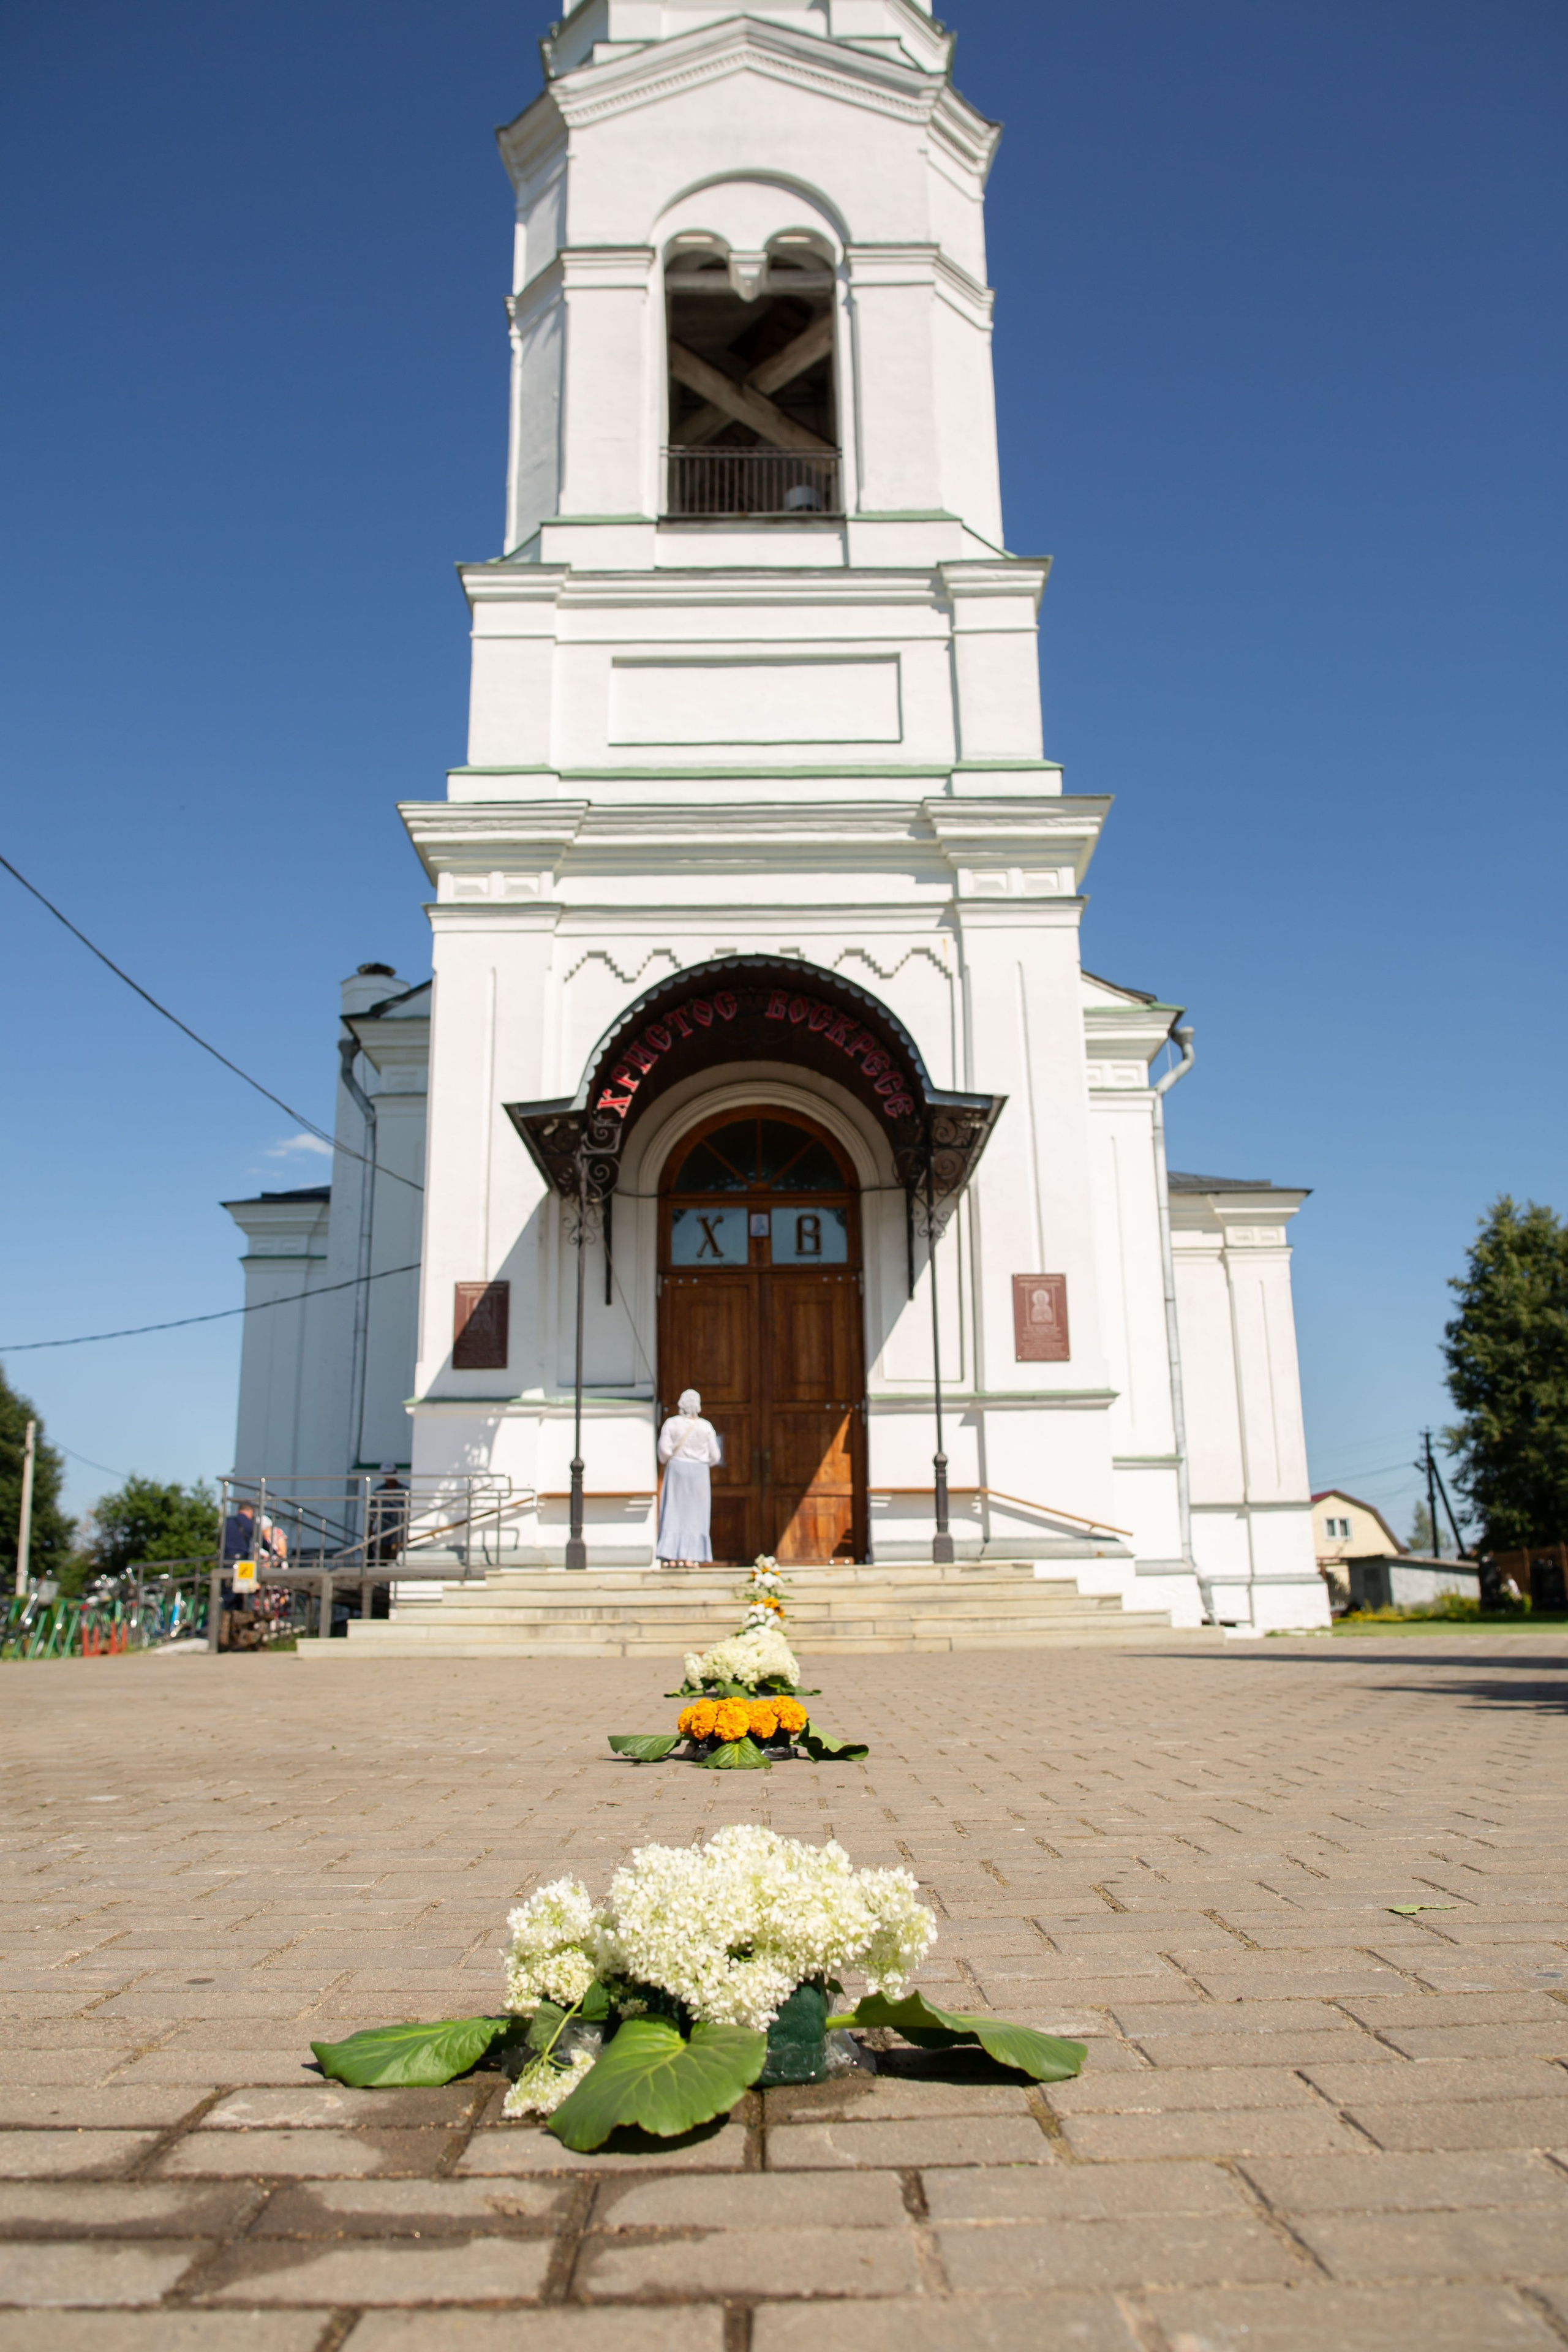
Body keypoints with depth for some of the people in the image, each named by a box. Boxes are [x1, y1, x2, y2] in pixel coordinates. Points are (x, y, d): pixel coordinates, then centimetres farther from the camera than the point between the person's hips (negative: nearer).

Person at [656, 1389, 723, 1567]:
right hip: (699, 1472, 0)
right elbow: (715, 1456, -1)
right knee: (694, 1515, 6)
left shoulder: (671, 1424, -6)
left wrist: (666, 1461, 10)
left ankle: (672, 1557, 0)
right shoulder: (706, 1427, -4)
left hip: (676, 1471, 0)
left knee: (673, 1513, 5)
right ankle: (689, 1557, 1)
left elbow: (664, 1449, -12)